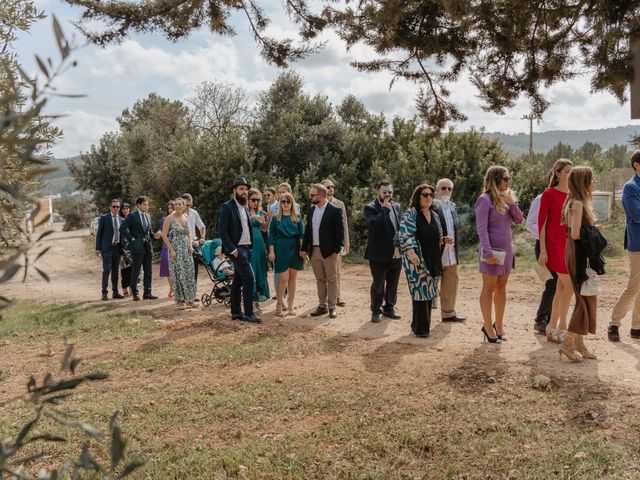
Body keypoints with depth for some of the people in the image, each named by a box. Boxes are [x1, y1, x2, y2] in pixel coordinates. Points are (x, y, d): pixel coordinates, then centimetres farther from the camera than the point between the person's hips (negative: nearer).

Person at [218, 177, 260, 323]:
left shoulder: (245, 208, 15)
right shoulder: (226, 207, -10)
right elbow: (222, 231, -14)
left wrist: (250, 247, 10)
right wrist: (232, 249, -18)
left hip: (246, 248, 8)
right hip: (236, 249, -8)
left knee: (238, 280, 12)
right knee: (249, 277, -14)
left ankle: (236, 312, 18)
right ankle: (248, 314, -9)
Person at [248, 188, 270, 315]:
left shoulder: (260, 212, 13)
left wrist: (266, 220, -2)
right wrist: (252, 217, -26)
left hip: (259, 244, 6)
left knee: (260, 272, 6)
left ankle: (257, 301, 13)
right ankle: (251, 302, -2)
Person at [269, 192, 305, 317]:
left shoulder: (297, 218, 8)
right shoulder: (276, 218, 4)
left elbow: (301, 235, 6)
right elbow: (271, 235, 3)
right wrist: (271, 251, -5)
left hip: (294, 250, 2)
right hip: (281, 250, -2)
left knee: (292, 278, 4)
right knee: (283, 279, -8)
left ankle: (290, 306, 13)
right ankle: (279, 305, 6)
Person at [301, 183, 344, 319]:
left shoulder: (334, 211, -8)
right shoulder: (311, 210, 10)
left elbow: (340, 232, -9)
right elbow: (308, 230, 13)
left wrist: (337, 250, -14)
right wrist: (304, 248, 8)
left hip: (329, 251, -6)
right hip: (314, 250, 6)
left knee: (331, 280, 3)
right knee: (320, 279, 12)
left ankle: (332, 307, 10)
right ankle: (322, 305, 21)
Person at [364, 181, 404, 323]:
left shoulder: (397, 207, 11)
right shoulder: (370, 208, -5)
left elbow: (402, 227, 6)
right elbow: (373, 224, -24)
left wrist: (399, 245, -7)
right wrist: (385, 209, -18)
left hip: (396, 254, 5)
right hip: (379, 254, -5)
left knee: (393, 285, 13)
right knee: (378, 285, 5)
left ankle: (389, 308, 28)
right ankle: (376, 311, 19)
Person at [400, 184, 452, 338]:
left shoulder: (434, 215, 16)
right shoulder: (410, 214, -6)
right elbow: (404, 236, -15)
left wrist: (445, 239, 4)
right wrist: (411, 252, -27)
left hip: (432, 260, 7)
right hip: (416, 260, -7)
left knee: (429, 292, 8)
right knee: (420, 291, -8)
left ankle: (422, 325, 20)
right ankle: (420, 328, 1)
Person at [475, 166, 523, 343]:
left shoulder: (506, 199, 12)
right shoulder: (485, 199, -11)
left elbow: (519, 220, 8)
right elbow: (481, 228, -16)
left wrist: (512, 202, -6)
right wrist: (488, 252, -22)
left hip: (506, 250, 7)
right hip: (493, 250, -7)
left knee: (501, 288, 12)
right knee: (489, 289, 1)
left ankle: (498, 325, 22)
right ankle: (488, 327, 9)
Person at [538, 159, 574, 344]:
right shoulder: (549, 194, -5)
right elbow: (541, 222, -7)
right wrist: (543, 250, -12)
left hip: (570, 244, 7)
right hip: (555, 244, -7)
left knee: (561, 287, 8)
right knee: (569, 285, -11)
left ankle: (552, 329, 18)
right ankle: (562, 327, 0)